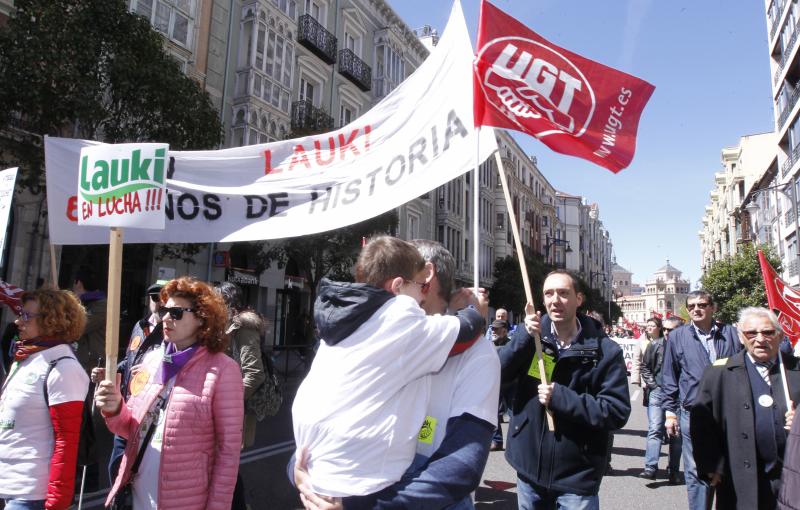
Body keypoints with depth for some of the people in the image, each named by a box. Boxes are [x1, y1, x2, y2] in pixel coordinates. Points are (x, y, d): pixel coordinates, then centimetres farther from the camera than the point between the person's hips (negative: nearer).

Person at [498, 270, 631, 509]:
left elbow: (618, 412, -14)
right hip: (529, 469, 4)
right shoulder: (533, 336, -1)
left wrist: (560, 397, -22)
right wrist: (525, 335, -23)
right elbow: (496, 373, -11)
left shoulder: (604, 351, -11)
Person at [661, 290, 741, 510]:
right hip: (692, 415, -1)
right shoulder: (677, 337, 3)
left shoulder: (731, 334, 4)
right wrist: (670, 412, 2)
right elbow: (669, 378, 6)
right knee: (696, 472, 5)